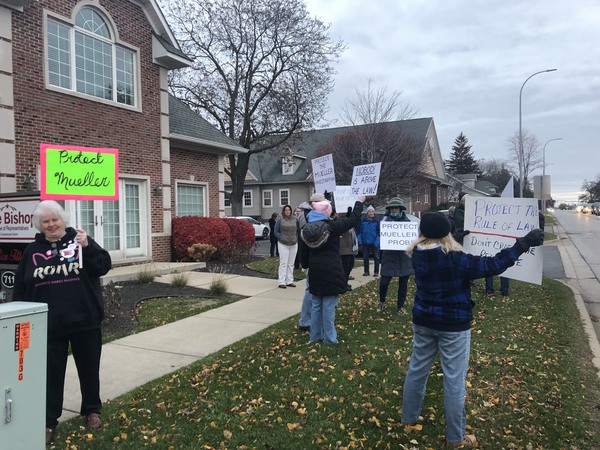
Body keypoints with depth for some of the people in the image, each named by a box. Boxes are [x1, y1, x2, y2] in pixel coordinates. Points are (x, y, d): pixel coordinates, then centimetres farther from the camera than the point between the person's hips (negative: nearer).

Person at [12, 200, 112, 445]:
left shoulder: (79, 241, 0)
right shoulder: (32, 251, 6)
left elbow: (104, 266, -11)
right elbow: (20, 288, 8)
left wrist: (87, 246, -25)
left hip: (85, 321, -1)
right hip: (48, 325, 1)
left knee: (89, 369, 12)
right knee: (51, 373, 9)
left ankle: (92, 410, 31)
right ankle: (48, 421, 23)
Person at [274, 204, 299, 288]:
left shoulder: (295, 219, 6)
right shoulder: (280, 220, -2)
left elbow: (298, 231, 13)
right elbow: (276, 232, 1)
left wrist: (296, 239, 1)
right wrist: (282, 238, -12)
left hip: (294, 244, 4)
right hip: (283, 244, -4)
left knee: (291, 264, 9)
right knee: (283, 263, -6)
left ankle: (289, 281, 17)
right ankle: (282, 282, -3)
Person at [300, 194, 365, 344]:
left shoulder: (308, 228, 4)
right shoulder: (332, 226, -13)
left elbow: (305, 251, 12)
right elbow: (353, 219, -5)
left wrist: (305, 265, 28)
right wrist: (359, 202, 9)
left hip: (315, 271, 6)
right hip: (331, 272, -6)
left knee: (316, 304, 14)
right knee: (329, 305, 0)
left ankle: (315, 336, 22)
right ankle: (329, 337, 7)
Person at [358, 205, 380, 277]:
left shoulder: (377, 221, 0)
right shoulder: (363, 221, 6)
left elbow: (379, 232, -2)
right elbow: (359, 231, 9)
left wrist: (377, 241, -12)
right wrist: (359, 239, -2)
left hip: (374, 243, -2)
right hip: (365, 242, 2)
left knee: (376, 257, 2)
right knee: (365, 257, 7)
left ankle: (376, 272, 10)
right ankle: (366, 271, 17)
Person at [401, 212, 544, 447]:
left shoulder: (417, 254, -6)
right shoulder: (454, 258, -23)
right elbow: (492, 265, -21)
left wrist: (454, 240, 17)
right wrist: (523, 243, -16)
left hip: (423, 321, 6)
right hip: (453, 325, -5)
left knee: (417, 369, 19)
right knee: (454, 379, 7)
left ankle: (409, 417, 36)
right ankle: (455, 437, 21)